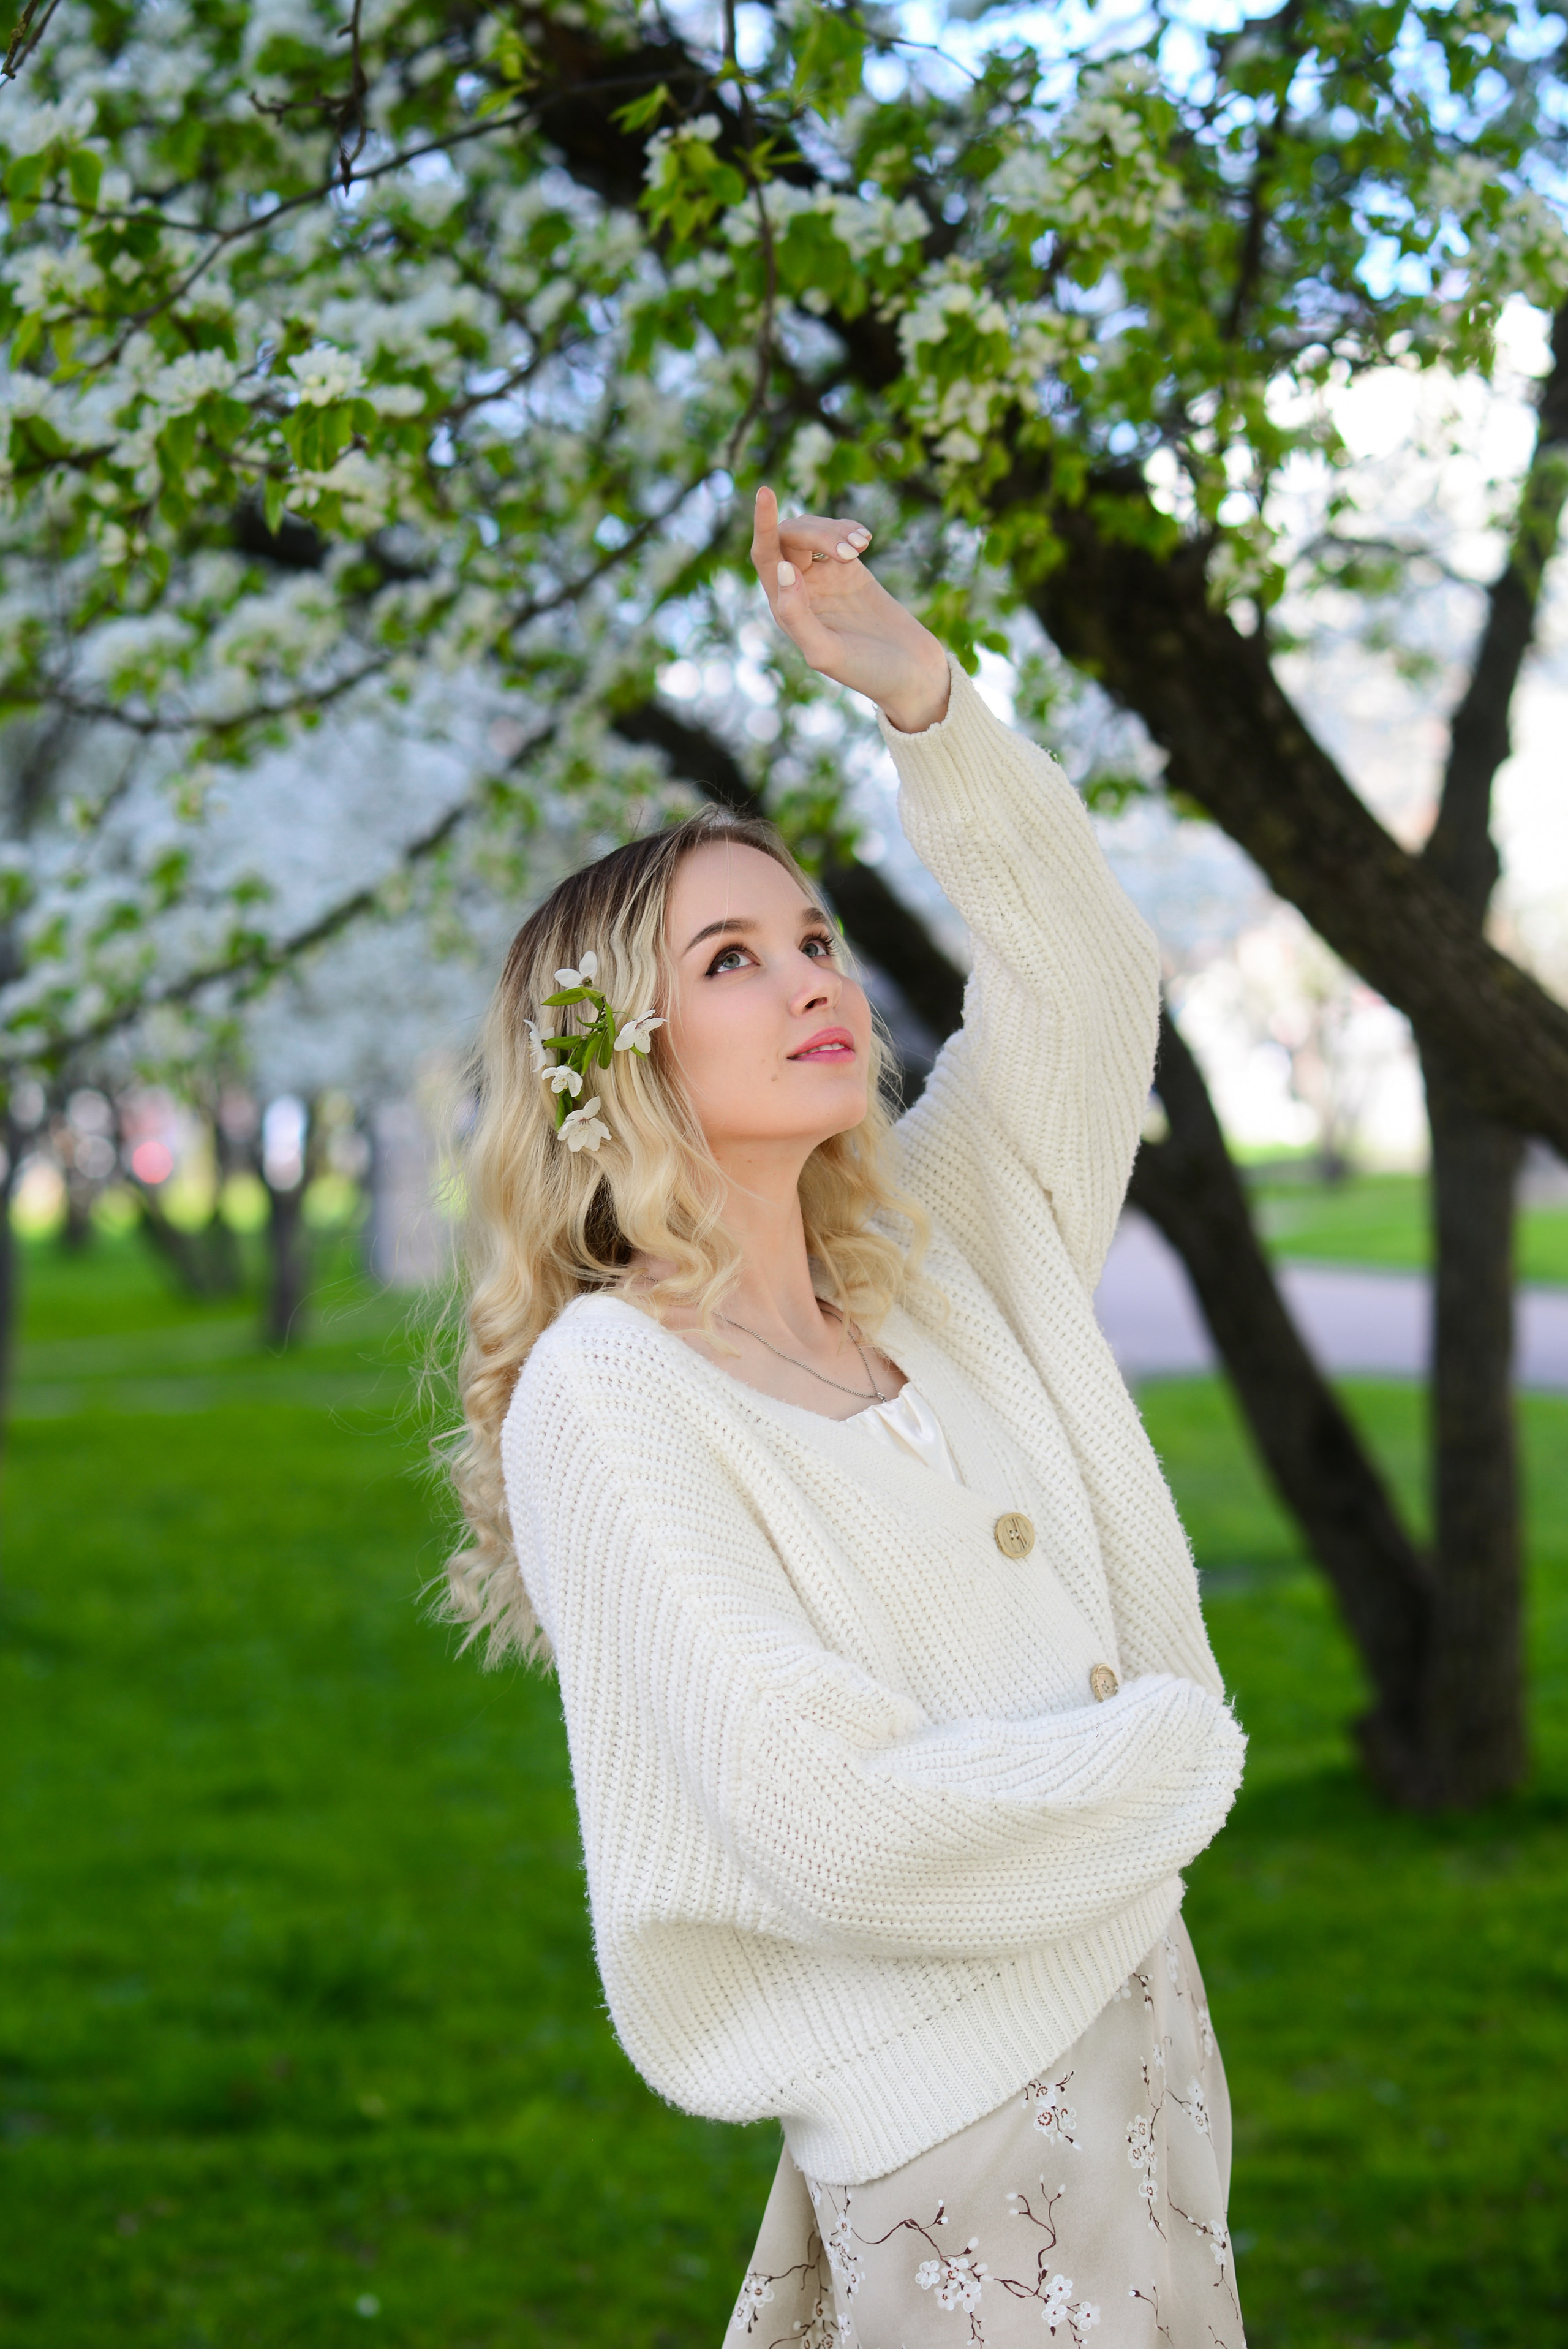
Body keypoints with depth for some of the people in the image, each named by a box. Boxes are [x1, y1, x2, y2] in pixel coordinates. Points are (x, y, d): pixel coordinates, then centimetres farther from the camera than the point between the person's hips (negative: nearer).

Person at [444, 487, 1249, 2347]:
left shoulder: (927, 1272, 5)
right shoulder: (601, 1393, -16)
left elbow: (1081, 991, 13)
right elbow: (834, 1827, -23)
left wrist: (915, 688, 1)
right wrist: (1174, 1746, -9)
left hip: (1140, 2005, 7)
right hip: (953, 2118, -7)